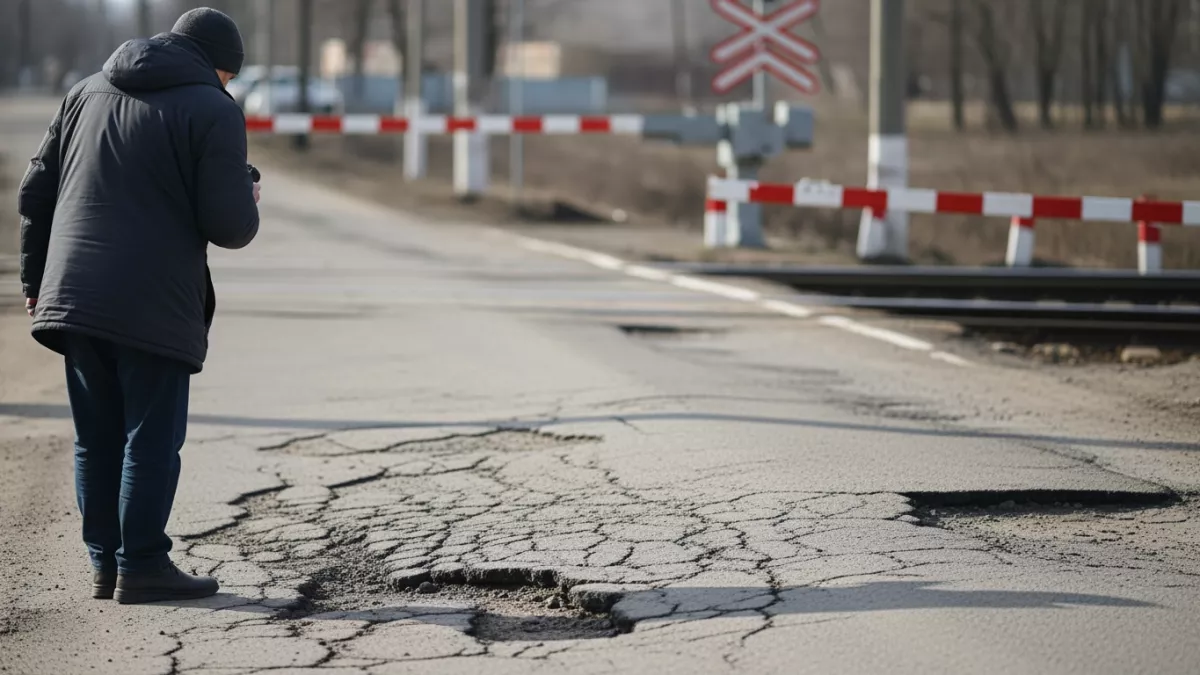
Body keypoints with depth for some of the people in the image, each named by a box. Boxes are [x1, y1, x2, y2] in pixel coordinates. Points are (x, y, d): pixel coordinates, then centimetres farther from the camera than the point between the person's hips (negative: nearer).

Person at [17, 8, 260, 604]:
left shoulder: (87, 94, 15)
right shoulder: (212, 111, -4)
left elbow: (35, 193, 15)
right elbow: (228, 225, -11)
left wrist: (35, 279, 21)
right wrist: (247, 202, 13)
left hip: (75, 302, 6)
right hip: (154, 308, -6)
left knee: (96, 440, 12)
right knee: (152, 439, 1)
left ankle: (104, 563, 15)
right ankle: (142, 566, 1)